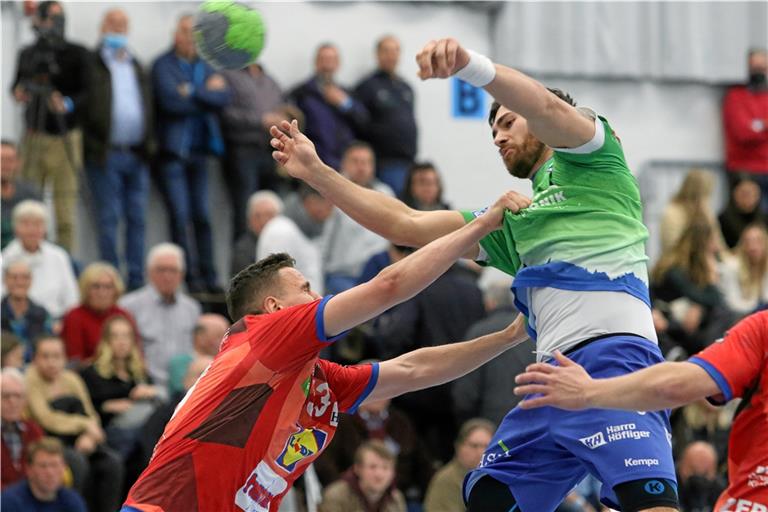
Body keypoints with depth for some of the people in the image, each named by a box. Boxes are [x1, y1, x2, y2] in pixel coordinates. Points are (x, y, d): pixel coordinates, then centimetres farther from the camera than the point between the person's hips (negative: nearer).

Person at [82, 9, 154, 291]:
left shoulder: (137, 67, 18)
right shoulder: (91, 64, 0)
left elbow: (149, 106, 18)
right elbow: (87, 107, -4)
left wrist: (148, 145, 9)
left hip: (136, 155, 5)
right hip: (106, 155, -5)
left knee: (137, 219, 5)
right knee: (109, 218, -3)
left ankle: (137, 279, 9)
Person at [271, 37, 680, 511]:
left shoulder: (589, 159, 12)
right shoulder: (513, 222, 30)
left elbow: (549, 107, -10)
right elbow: (405, 225, 29)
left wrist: (468, 63, -26)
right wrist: (316, 172, 25)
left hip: (613, 352, -8)